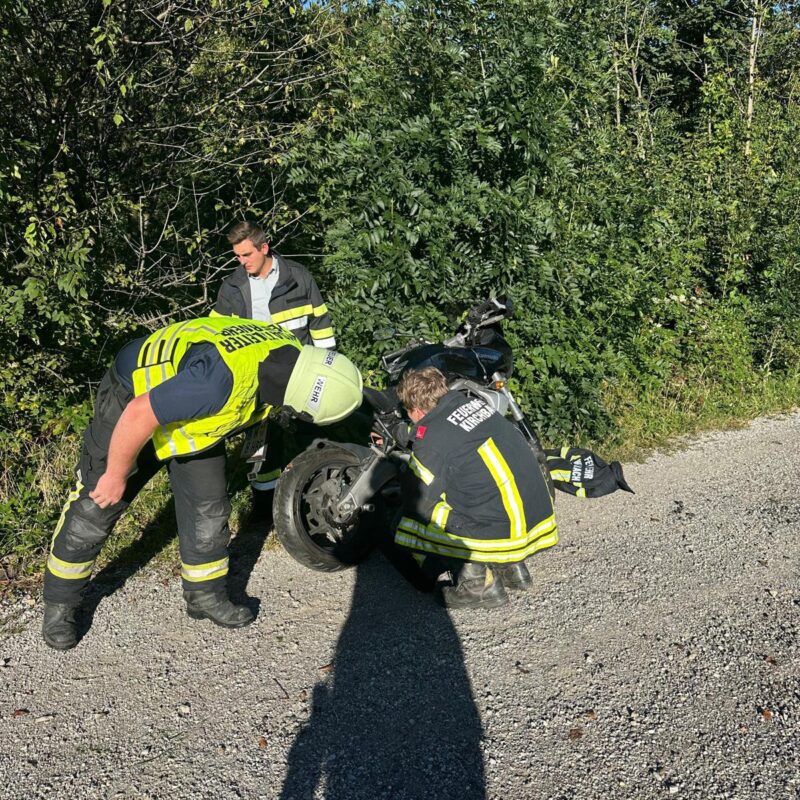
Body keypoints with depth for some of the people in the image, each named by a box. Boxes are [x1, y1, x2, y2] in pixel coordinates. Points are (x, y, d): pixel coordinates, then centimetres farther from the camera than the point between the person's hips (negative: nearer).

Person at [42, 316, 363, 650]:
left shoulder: (291, 352, -19)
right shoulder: (222, 380, -45)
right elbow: (139, 416, -36)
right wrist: (116, 475, -22)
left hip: (191, 417, 7)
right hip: (134, 400, -7)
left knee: (209, 509, 7)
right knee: (93, 511, 2)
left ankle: (206, 596, 24)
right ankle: (59, 605, 21)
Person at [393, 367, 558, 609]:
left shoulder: (431, 442, -13)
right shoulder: (473, 403, 10)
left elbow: (418, 502, -3)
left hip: (502, 533, -8)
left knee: (408, 525, -1)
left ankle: (479, 583, -3)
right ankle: (510, 566, 23)